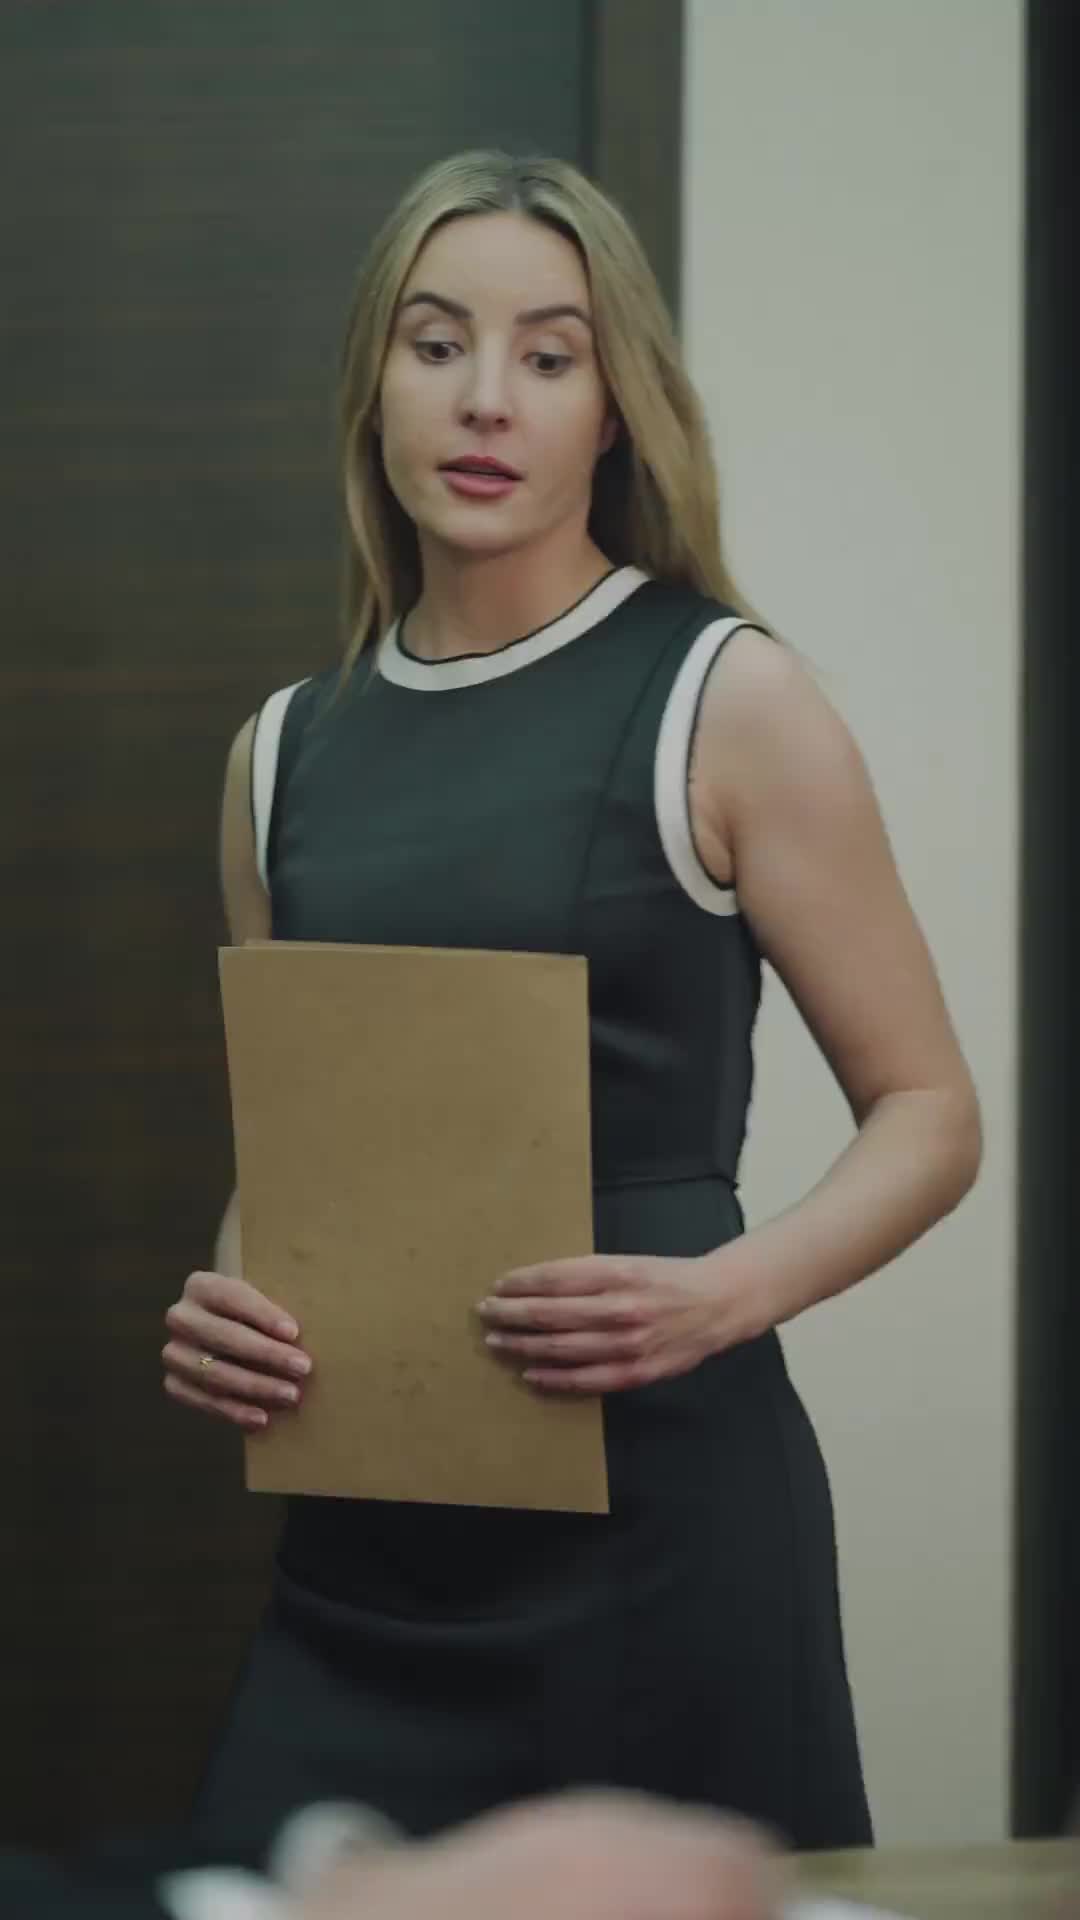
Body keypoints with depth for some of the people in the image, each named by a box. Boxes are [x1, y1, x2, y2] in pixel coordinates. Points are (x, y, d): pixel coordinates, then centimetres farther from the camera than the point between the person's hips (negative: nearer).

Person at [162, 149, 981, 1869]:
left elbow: (928, 1112, -2)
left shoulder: (723, 700, -3)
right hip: (367, 1542, 4)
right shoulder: (287, 753, 10)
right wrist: (225, 1309, -2)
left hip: (659, 1504, -4)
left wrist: (727, 1294, -19)